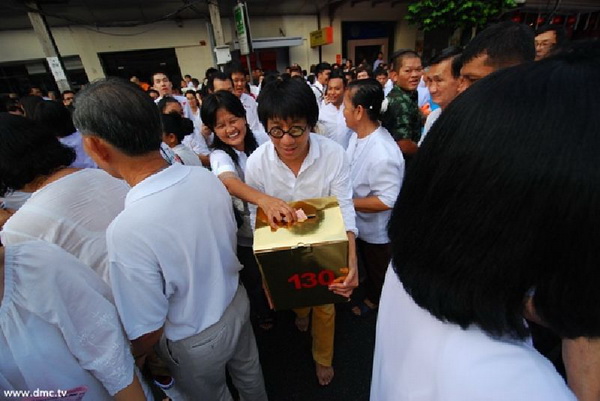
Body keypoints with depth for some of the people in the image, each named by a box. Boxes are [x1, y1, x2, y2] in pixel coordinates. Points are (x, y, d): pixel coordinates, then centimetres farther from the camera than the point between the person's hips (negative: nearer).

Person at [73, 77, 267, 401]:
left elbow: (148, 335, -23)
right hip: (236, 303, 5)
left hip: (196, 344, -5)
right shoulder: (206, 178, -19)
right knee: (248, 369, 33)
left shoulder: (127, 230, -37)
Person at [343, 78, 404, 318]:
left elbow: (387, 201, -32)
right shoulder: (357, 134, -8)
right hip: (358, 224, 8)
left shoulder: (383, 154, -36)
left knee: (376, 273, 23)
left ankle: (375, 301, 51)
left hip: (375, 230, -7)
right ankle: (364, 289, 60)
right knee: (363, 266, 33)